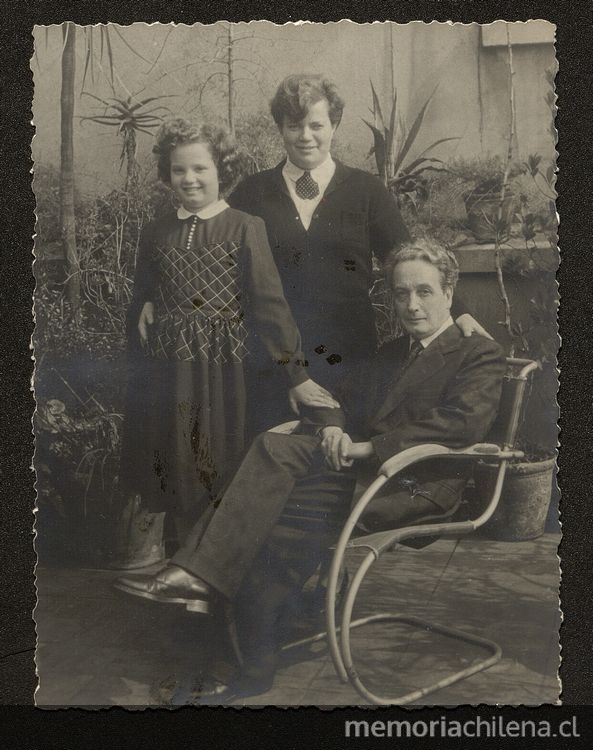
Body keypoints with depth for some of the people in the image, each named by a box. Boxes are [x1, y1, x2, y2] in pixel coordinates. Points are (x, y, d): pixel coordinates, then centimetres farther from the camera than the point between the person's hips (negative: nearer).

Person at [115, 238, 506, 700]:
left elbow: (464, 422, -15)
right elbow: (339, 397, 24)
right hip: (362, 469, 7)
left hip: (417, 486, -7)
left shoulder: (481, 355, 3)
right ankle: (202, 575, -29)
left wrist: (371, 446, -18)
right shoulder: (391, 354, 27)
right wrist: (332, 427, -2)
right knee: (274, 446, -22)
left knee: (283, 512, -28)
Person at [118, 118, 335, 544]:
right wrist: (145, 308, 4)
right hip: (164, 371, 4)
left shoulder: (245, 228, -3)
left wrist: (295, 376, -11)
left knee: (215, 474, 4)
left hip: (221, 369, -4)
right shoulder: (156, 234, 10)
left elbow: (269, 302, -8)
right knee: (167, 473, 10)